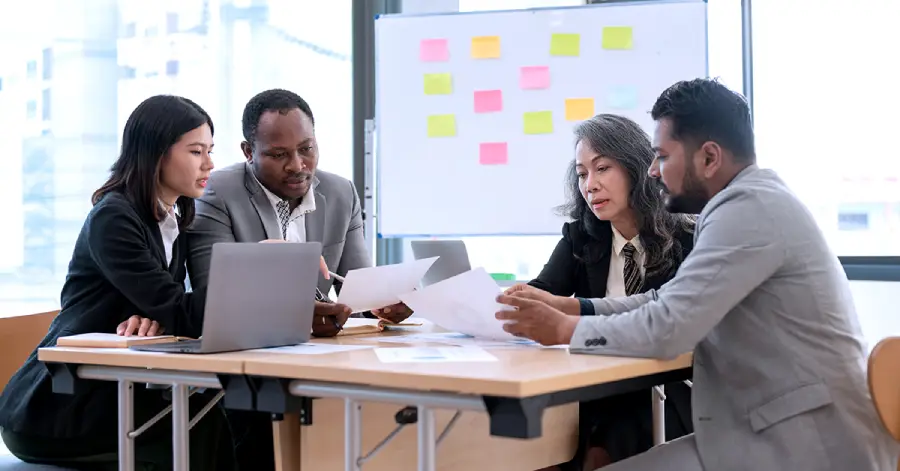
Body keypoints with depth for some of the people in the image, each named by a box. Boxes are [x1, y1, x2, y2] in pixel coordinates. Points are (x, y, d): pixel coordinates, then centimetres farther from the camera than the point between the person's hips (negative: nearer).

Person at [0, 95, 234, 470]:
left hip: (109, 392, 7)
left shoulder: (173, 219, 9)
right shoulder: (113, 218, -16)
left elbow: (169, 310, 4)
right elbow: (178, 314, -22)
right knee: (204, 424, -24)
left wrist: (153, 318, -19)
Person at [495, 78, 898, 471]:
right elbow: (673, 302, 17)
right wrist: (573, 307, 8)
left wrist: (565, 330, -7)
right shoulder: (751, 202, 14)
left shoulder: (749, 207, -17)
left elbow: (666, 328, -21)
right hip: (777, 428, 9)